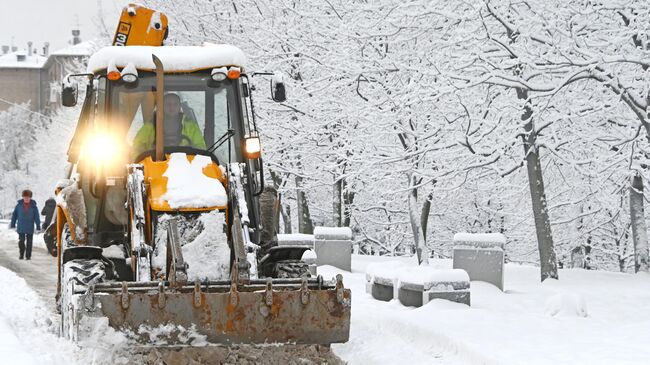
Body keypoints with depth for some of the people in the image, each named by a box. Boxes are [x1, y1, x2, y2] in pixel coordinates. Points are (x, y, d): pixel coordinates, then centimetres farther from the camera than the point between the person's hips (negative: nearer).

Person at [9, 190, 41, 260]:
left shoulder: (33, 206, -3)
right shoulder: (19, 205, -1)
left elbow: (37, 217, -2)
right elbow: (14, 215, 6)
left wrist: (38, 227, -6)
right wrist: (12, 225, 6)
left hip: (30, 228, 0)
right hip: (21, 228, 0)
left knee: (29, 242, 4)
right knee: (21, 241, -2)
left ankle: (28, 256, 13)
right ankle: (21, 254, 15)